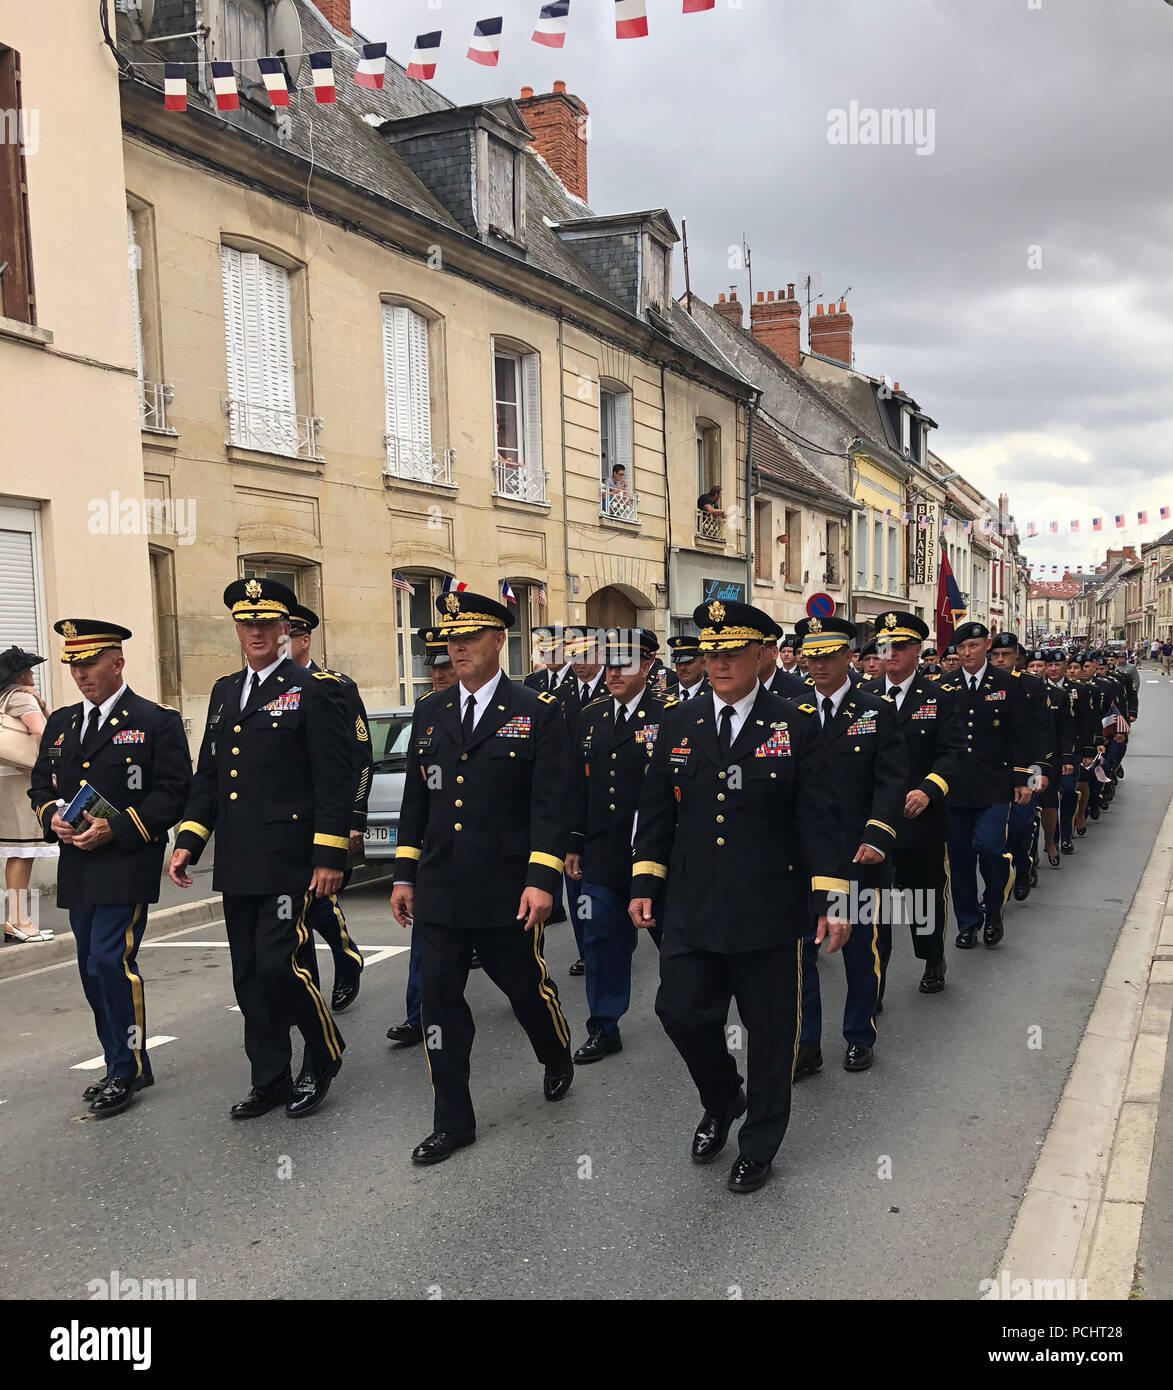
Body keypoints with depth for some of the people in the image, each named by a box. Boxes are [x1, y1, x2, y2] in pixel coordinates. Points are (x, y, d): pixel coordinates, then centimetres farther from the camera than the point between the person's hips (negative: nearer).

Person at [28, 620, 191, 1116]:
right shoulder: (61, 723, 15)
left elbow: (174, 792, -10)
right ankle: (125, 1068, 24)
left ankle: (127, 1069, 3)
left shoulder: (158, 722, -5)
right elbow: (40, 785, 21)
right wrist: (52, 817, -2)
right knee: (94, 971, 11)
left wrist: (116, 828, -18)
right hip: (77, 868, 7)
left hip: (127, 865, -7)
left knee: (112, 962, -13)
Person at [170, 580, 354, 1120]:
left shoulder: (315, 690, -6)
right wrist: (188, 842, 9)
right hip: (237, 865, 7)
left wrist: (329, 856, -14)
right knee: (249, 976, 11)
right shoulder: (224, 692, 15)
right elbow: (207, 775, 18)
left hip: (290, 861, -7)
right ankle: (270, 1080, 24)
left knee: (280, 963, -11)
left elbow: (335, 780, -10)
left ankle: (324, 1055, 14)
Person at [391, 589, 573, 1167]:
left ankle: (558, 1061, 43)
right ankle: (452, 1123, 18)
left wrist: (541, 880, -15)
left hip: (507, 890, -4)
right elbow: (415, 799, 12)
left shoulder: (538, 712, -5)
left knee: (527, 988, 11)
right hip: (438, 890, 4)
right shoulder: (430, 712, 8)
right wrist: (404, 876, 10)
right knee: (439, 1002, 5)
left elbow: (549, 805, -8)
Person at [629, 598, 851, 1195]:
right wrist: (644, 884, 4)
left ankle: (758, 1147, 29)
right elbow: (656, 811, 10)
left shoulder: (796, 724, -4)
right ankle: (722, 1099, 33)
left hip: (768, 910, -2)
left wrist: (831, 899, -9)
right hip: (692, 908, 3)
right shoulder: (678, 723, 5)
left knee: (770, 1032, 8)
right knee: (681, 1012, 1)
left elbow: (819, 818, -5)